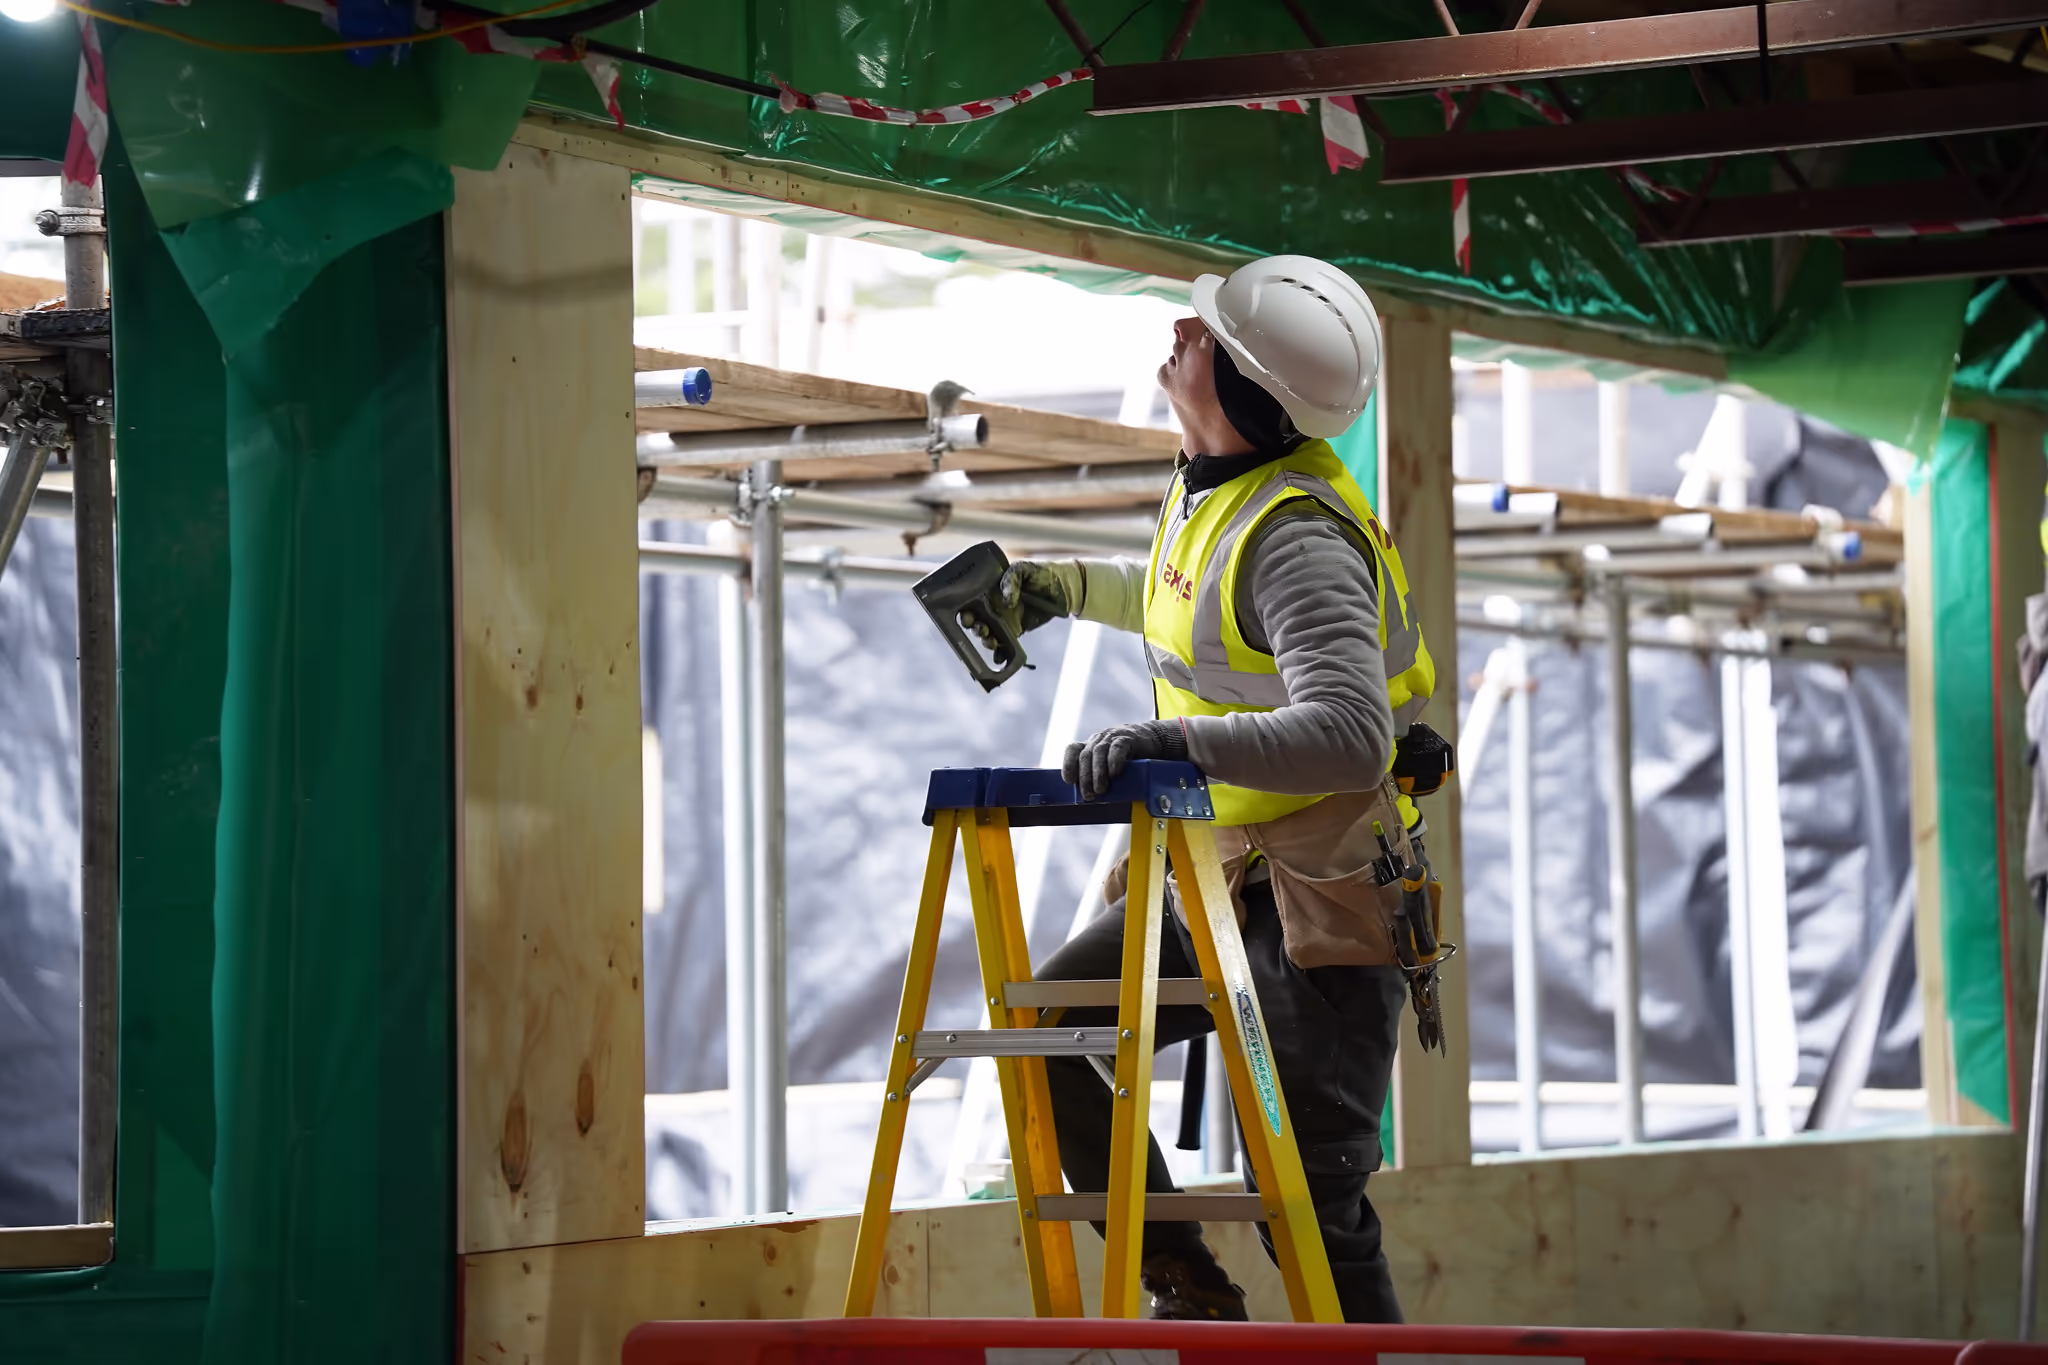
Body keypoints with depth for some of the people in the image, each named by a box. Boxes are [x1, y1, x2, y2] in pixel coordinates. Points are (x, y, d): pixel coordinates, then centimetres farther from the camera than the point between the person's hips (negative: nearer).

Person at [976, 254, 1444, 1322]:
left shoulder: (1297, 539, -24)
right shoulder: (1205, 484, 6)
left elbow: (1351, 736, -36)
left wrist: (1178, 741, -43)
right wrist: (1062, 587, 31)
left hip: (1316, 899, -9)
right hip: (1212, 875, 9)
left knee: (1308, 1200, -9)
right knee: (1049, 1034, 2)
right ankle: (1189, 1292, 9)